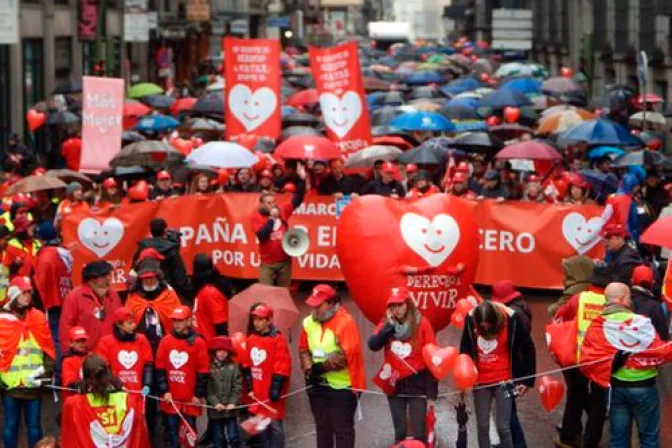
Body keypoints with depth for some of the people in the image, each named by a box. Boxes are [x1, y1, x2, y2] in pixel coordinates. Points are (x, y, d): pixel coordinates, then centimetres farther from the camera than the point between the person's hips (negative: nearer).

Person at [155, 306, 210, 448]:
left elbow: (203, 371, -4)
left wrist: (199, 395, -6)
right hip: (171, 398, 3)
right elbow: (160, 368, 5)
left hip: (190, 398, -2)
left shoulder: (198, 342, -4)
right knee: (172, 431, 9)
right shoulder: (165, 341, 4)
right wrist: (164, 391, -3)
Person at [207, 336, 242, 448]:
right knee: (218, 439, 8)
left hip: (230, 409, 0)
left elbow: (238, 387, -2)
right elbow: (208, 389, -5)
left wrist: (233, 402, -13)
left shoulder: (234, 367, 3)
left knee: (233, 437, -1)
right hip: (215, 410, 0)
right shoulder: (209, 367, 1)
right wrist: (215, 403, -15)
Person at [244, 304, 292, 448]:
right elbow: (248, 365, 14)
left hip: (271, 392, -7)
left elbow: (282, 367, -15)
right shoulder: (251, 339, 9)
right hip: (258, 392, 7)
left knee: (275, 425, -3)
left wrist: (276, 388, -17)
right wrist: (250, 386, 8)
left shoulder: (278, 340, -12)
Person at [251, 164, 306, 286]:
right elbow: (262, 235, -17)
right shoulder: (257, 217, -5)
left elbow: (297, 200, 1)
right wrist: (271, 218, -16)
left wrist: (302, 180, -9)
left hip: (285, 260, 3)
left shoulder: (282, 212, 4)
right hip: (268, 263, -3)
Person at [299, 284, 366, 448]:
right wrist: (309, 369, -8)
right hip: (318, 385, 7)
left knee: (342, 429, 1)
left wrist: (321, 367, -20)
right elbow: (304, 349, 10)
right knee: (322, 428, 17)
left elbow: (347, 355, -24)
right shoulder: (309, 323, 4)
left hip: (342, 386, -7)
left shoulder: (345, 322, -17)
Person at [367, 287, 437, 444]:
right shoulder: (386, 324, 3)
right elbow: (373, 345, -12)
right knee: (400, 432, 10)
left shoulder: (421, 323, -7)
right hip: (394, 385, 3)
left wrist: (432, 391, -10)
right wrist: (390, 325, -15)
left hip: (416, 383, -3)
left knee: (418, 433, -2)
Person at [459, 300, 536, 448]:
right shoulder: (471, 320, -10)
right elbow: (465, 350, 2)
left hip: (504, 380, -3)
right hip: (480, 381, 3)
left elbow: (528, 348, -6)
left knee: (503, 427, -5)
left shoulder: (511, 319, -16)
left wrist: (527, 380, -6)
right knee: (482, 427, 8)